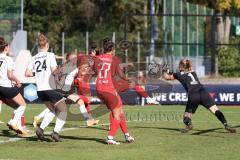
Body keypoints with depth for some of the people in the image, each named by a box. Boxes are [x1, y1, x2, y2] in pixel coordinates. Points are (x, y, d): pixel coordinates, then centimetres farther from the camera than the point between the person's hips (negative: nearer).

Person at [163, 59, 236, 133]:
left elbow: (166, 77, 35)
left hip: (193, 96, -3)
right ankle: (226, 125, -27)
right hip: (203, 92, 3)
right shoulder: (193, 72, 30)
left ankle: (189, 124, -22)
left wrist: (166, 73, 57)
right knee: (216, 110, -7)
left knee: (186, 117, 10)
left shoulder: (180, 74, 18)